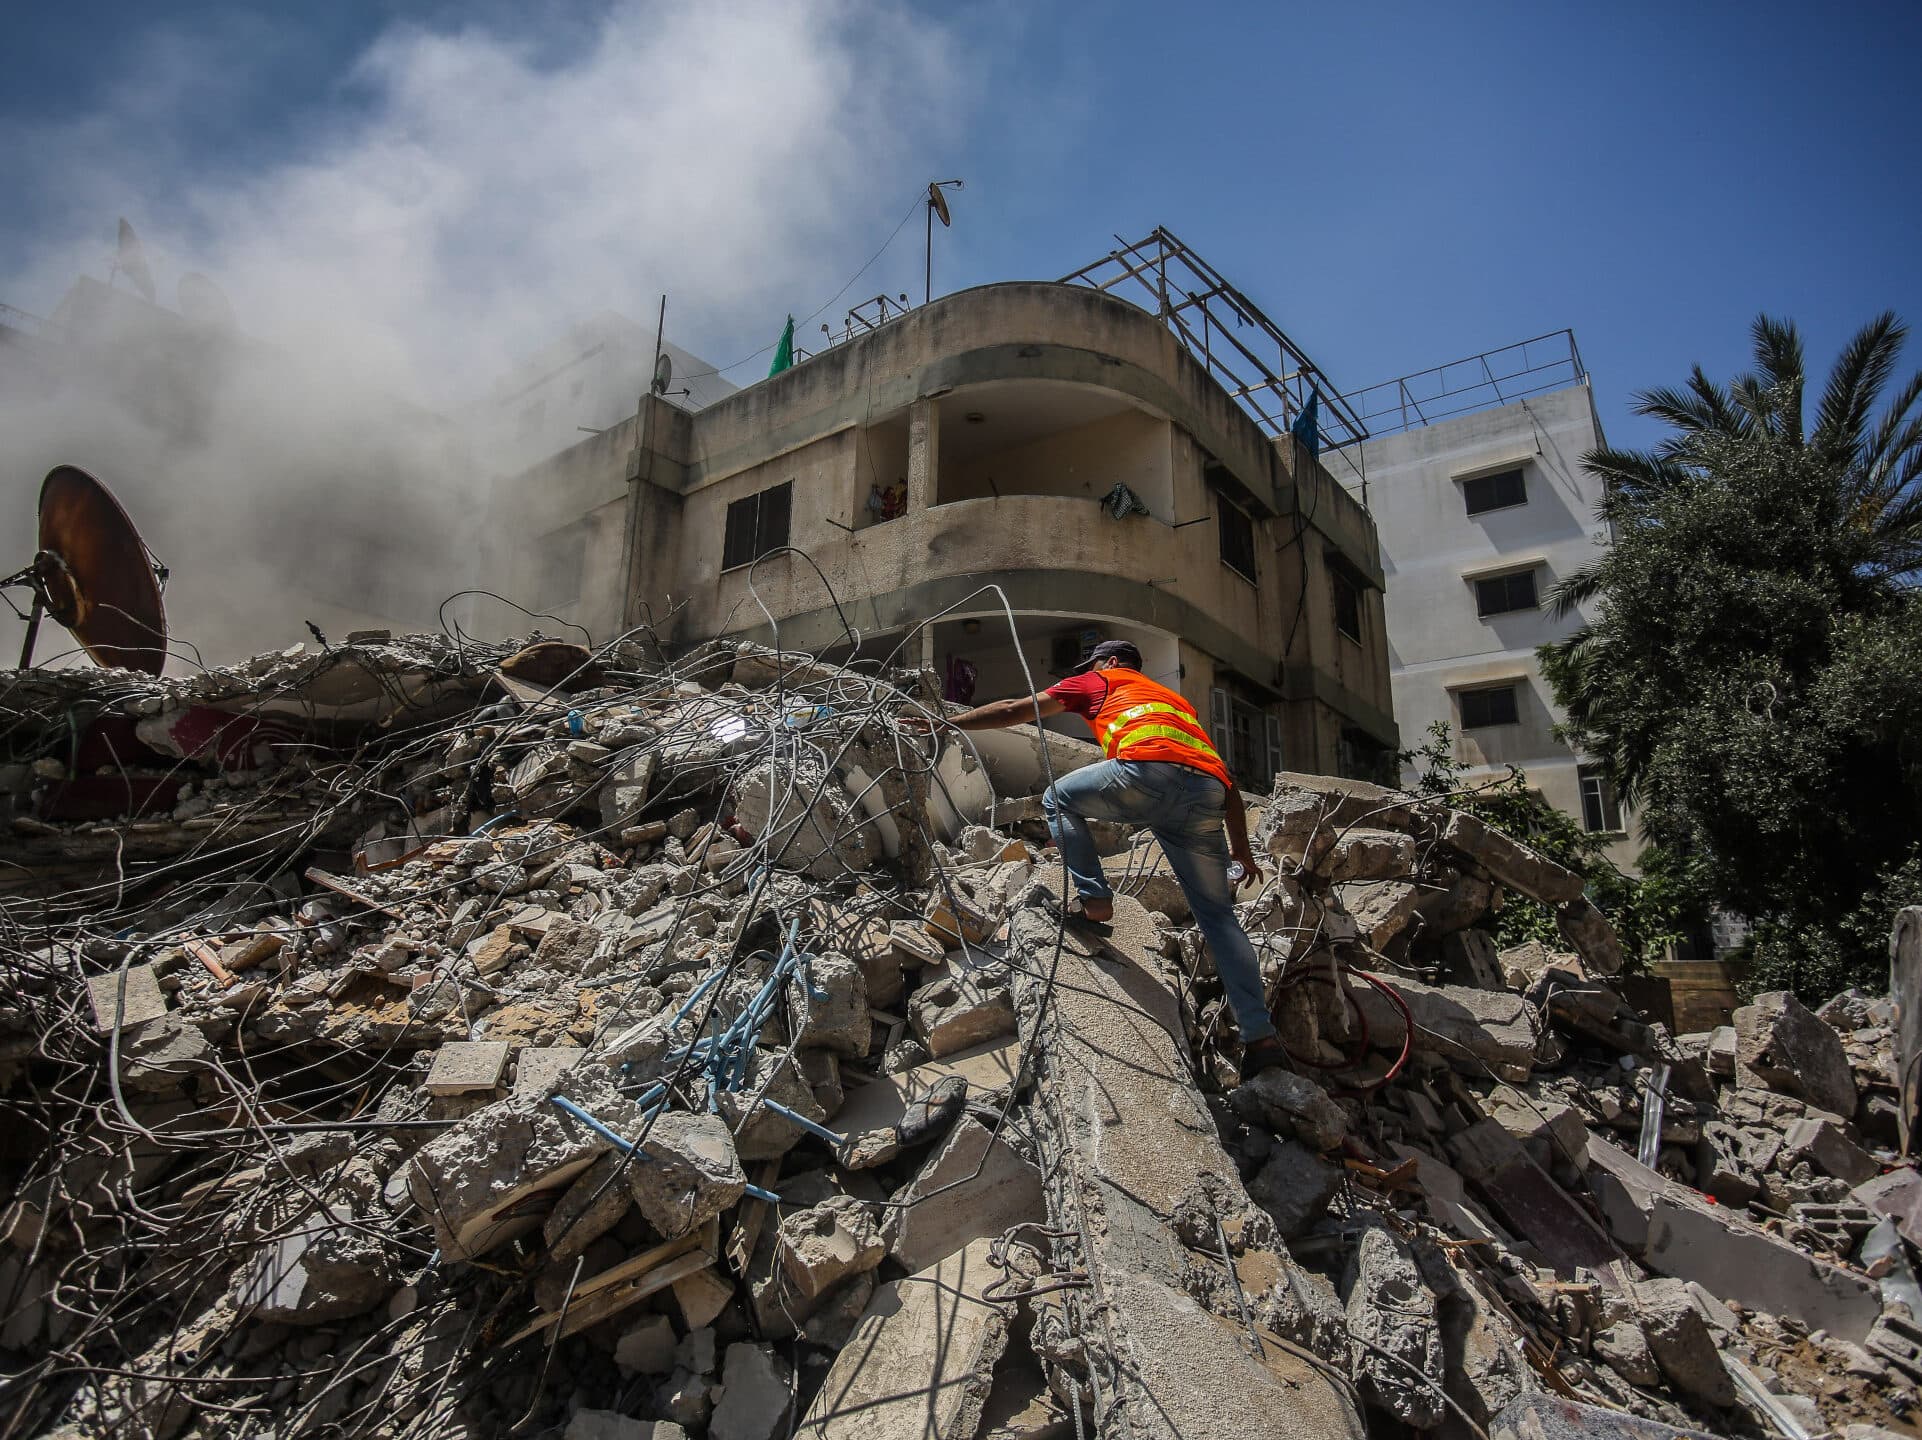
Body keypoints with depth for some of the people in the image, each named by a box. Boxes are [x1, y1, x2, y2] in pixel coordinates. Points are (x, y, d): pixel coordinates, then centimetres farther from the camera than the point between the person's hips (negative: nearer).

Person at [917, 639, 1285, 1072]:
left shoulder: (1102, 680, 28)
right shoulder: (1176, 700, 42)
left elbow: (1016, 710, 25)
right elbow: (1228, 783, 34)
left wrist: (947, 723, 33)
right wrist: (1241, 848, 35)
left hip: (1149, 769, -5)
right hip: (1207, 796, 6)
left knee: (1058, 799, 21)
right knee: (1218, 915, 14)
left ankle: (1093, 898, 8)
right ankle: (1259, 1034, 6)